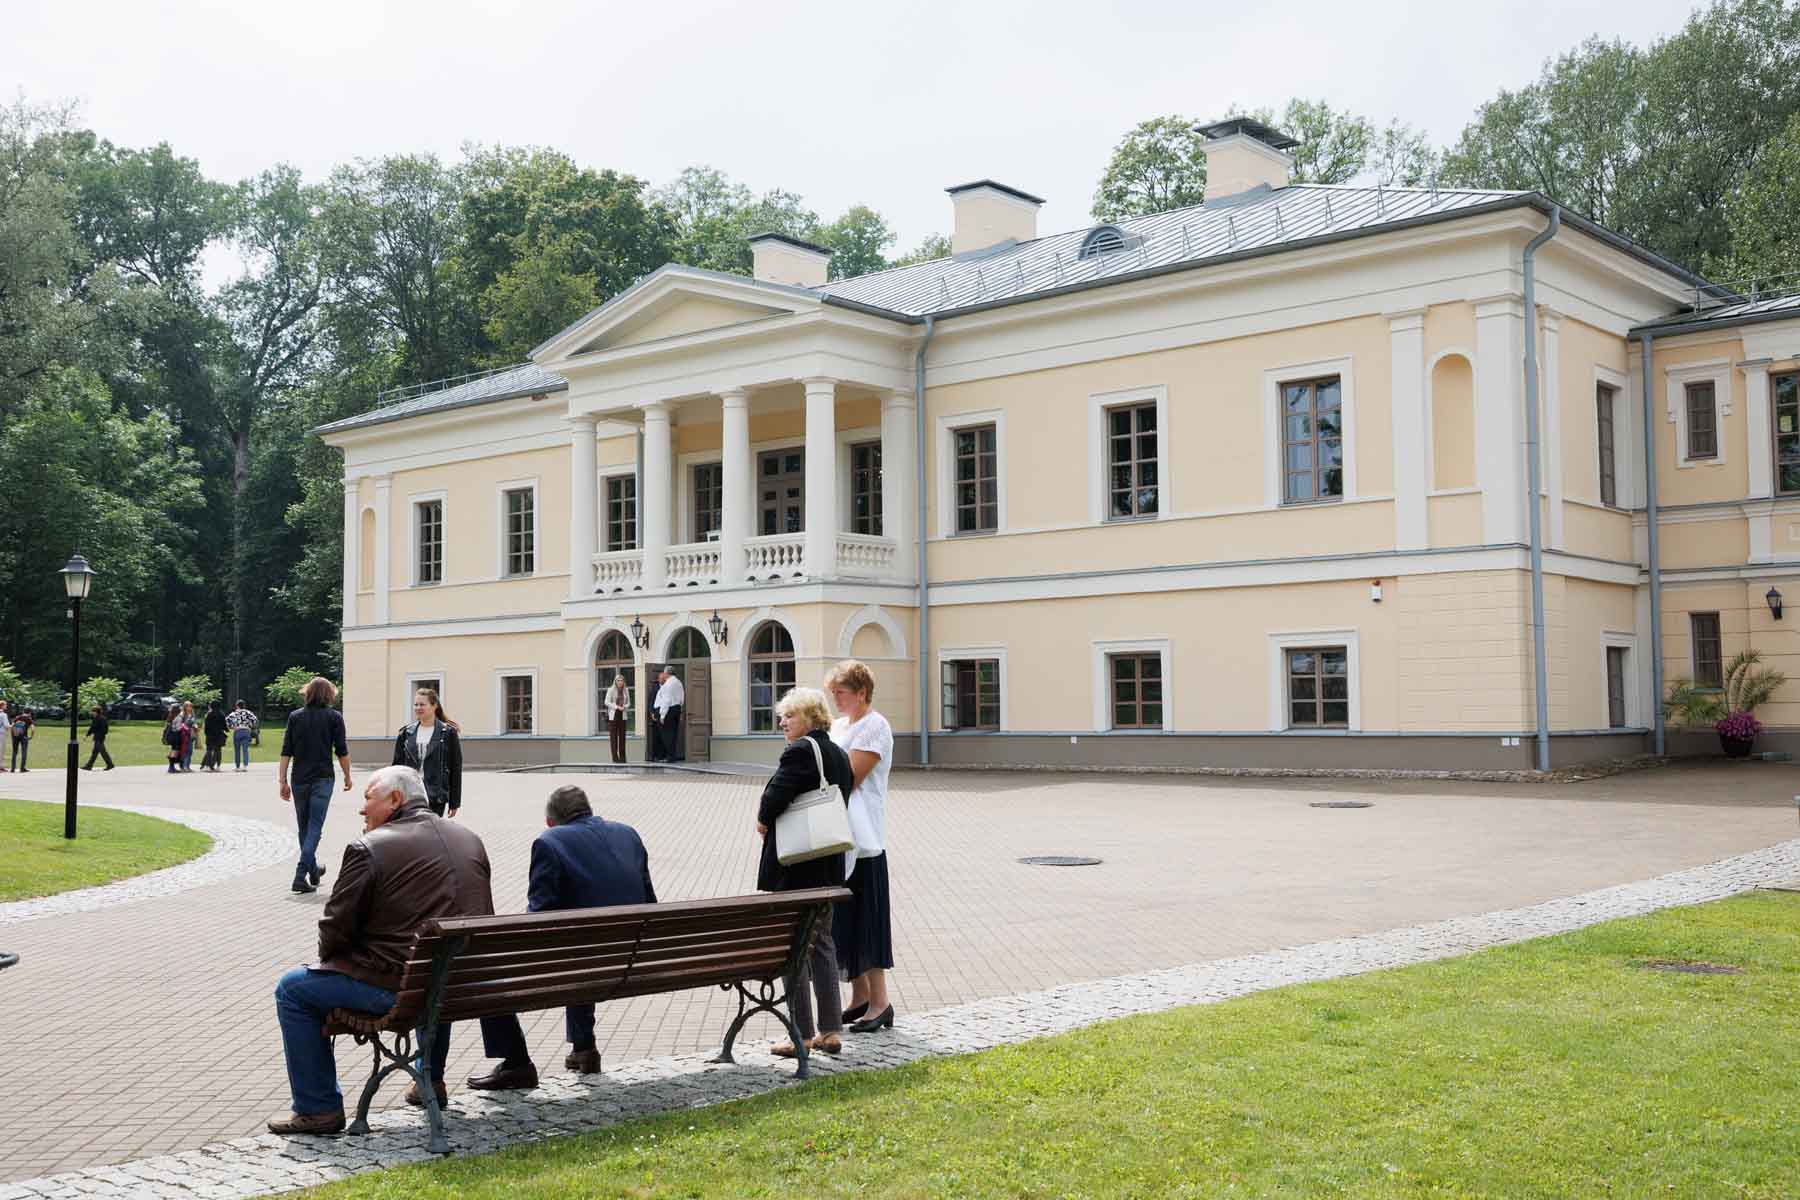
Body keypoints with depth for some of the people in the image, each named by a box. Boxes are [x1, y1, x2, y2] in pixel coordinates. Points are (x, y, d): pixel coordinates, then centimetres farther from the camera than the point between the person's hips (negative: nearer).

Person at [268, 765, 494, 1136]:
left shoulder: (368, 848, -9)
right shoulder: (469, 839, 10)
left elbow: (336, 927, -6)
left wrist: (331, 962, 16)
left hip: (399, 990, -7)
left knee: (292, 989, 10)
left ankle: (319, 1108, 12)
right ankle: (431, 1082, 45)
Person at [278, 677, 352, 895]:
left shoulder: (295, 716, 4)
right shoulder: (334, 717, -3)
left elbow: (286, 752, 1)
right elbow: (342, 752, -3)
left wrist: (283, 781, 5)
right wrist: (347, 777, 10)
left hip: (300, 779, 3)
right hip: (322, 779, -3)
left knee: (304, 827, 17)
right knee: (314, 828, -3)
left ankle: (313, 871, 31)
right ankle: (300, 876, -15)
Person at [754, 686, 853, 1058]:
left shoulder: (800, 751, -15)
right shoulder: (839, 754, 12)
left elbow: (774, 798, -22)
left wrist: (764, 821, -1)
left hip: (794, 868, -9)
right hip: (829, 866, 9)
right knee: (822, 942, 16)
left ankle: (802, 1034, 4)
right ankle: (831, 1030, 19)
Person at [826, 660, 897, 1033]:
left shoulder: (874, 726, -10)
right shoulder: (838, 725, 17)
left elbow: (849, 778, -17)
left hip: (861, 838, -8)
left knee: (865, 917, -4)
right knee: (841, 919, 11)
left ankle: (880, 1001, 2)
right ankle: (860, 995, 20)